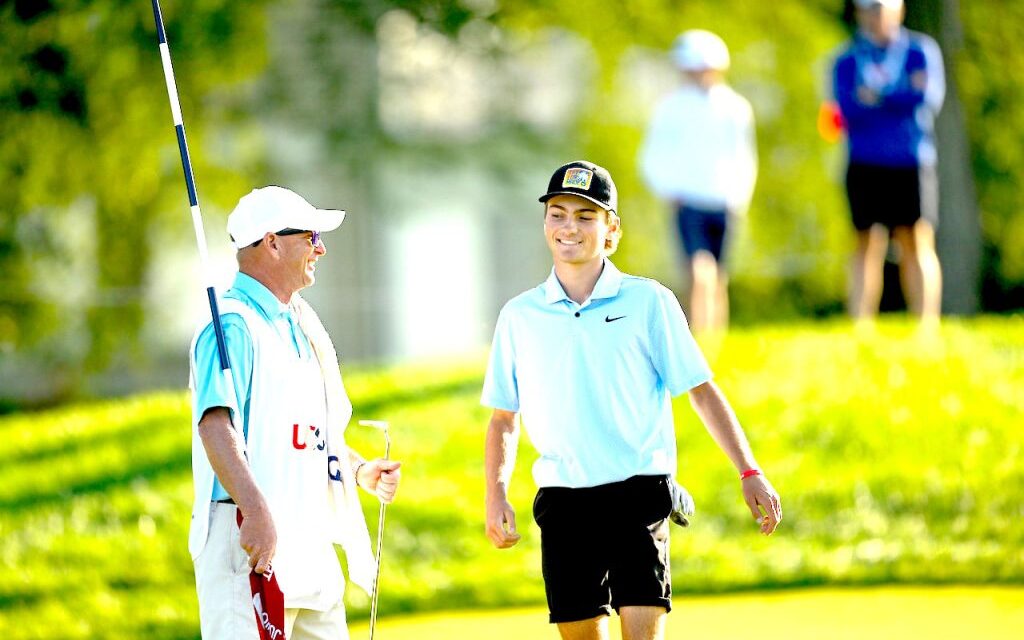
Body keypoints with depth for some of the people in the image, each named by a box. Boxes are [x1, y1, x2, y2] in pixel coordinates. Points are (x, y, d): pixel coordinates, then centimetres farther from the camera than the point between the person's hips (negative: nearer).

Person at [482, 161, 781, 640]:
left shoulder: (647, 301, 2)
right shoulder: (519, 316, 8)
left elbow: (701, 391, 4)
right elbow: (503, 418, 16)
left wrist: (750, 473, 0)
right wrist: (496, 497, 3)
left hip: (639, 492, -3)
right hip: (563, 501, 3)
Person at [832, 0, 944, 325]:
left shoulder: (921, 51, 10)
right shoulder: (847, 60, 9)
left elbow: (930, 97, -6)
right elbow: (848, 109, -7)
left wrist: (877, 97, -7)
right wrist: (903, 94, -9)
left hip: (912, 164, 0)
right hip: (866, 164, 0)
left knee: (917, 244, -5)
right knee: (869, 246, -4)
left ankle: (927, 327, -7)